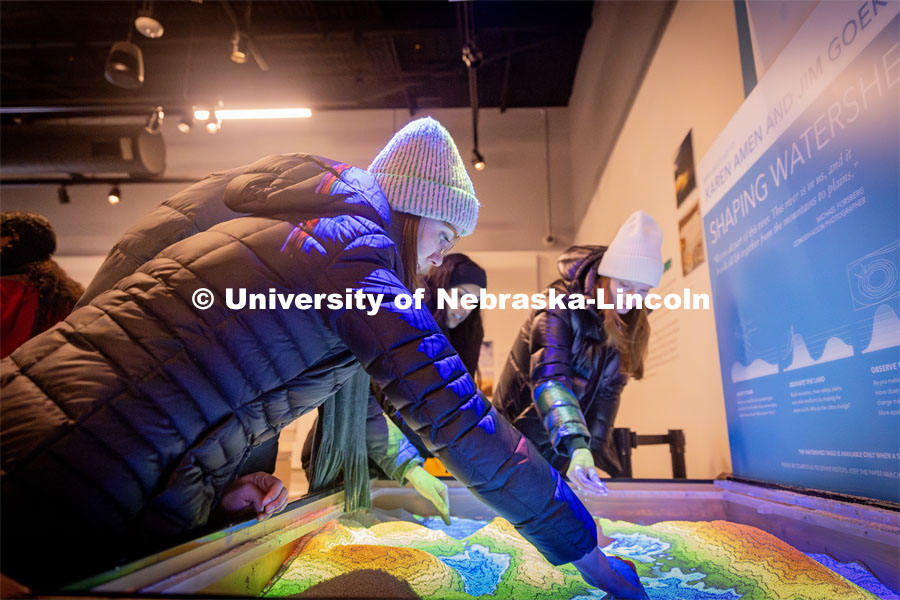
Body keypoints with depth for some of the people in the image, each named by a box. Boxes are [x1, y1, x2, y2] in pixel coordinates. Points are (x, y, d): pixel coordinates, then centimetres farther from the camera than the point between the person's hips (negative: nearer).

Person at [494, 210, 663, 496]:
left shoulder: (628, 325, -5)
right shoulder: (559, 309, -25)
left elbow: (607, 390, -2)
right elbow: (550, 379, -39)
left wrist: (593, 447, -9)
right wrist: (576, 445, -51)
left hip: (574, 440, 5)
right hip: (524, 428, -5)